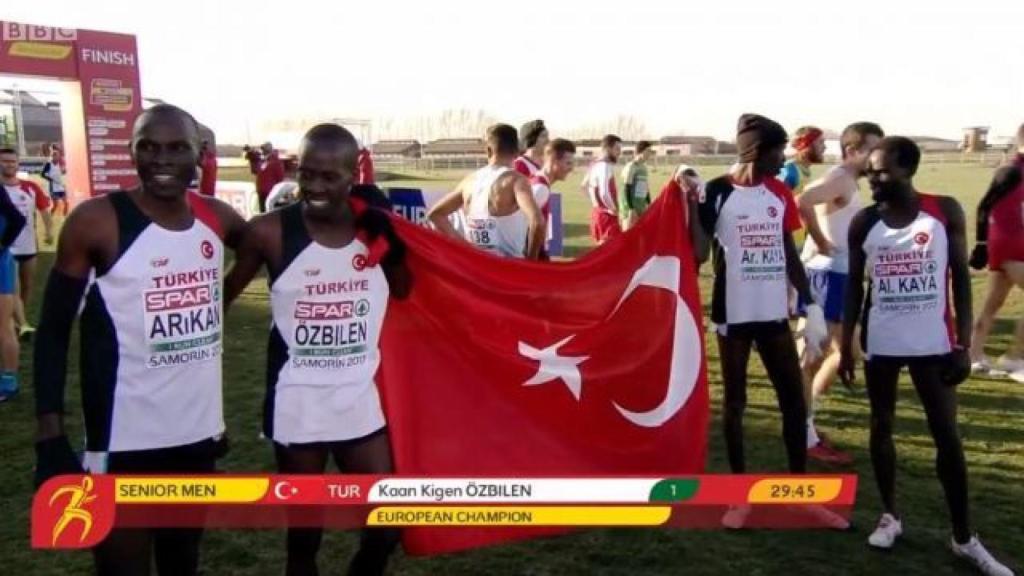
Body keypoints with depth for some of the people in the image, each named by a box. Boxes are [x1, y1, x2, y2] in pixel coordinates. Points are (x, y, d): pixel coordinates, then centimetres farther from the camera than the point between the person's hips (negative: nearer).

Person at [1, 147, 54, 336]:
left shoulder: (31, 187, 2)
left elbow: (44, 209, 6)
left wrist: (49, 230, -10)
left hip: (29, 246, 4)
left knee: (28, 286, 16)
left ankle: (19, 320, 33)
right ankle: (23, 325, -11)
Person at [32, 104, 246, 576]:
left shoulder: (216, 218, 2)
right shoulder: (96, 222, -11)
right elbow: (53, 330, -8)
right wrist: (50, 437, -14)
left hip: (200, 429, 5)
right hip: (125, 439, -5)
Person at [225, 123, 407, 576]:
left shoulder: (379, 230, -4)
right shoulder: (270, 233, -12)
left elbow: (404, 295, 8)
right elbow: (223, 296, -3)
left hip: (361, 402, 3)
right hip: (296, 405, -3)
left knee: (386, 524, 10)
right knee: (304, 532, 11)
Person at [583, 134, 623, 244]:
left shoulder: (596, 165, 12)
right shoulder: (605, 166, -19)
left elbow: (585, 185, 25)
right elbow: (604, 193, -30)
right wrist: (614, 209, -17)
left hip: (598, 211, 10)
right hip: (606, 214, -10)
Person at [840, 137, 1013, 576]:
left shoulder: (945, 212, -5)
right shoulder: (864, 223, -1)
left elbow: (961, 278, -2)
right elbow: (854, 286, 6)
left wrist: (963, 344, -7)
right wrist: (846, 345, 2)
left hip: (934, 342, -1)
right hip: (881, 343, 2)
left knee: (947, 435, 2)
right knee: (881, 426, 10)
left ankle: (964, 538, 12)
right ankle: (890, 515, 26)